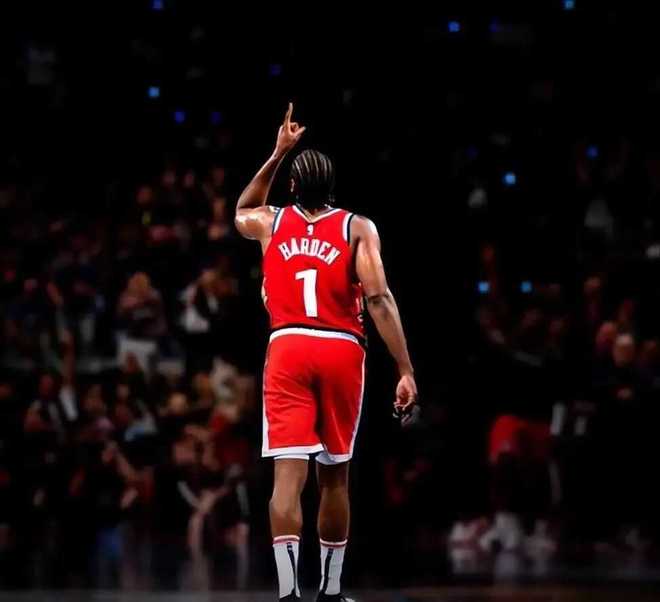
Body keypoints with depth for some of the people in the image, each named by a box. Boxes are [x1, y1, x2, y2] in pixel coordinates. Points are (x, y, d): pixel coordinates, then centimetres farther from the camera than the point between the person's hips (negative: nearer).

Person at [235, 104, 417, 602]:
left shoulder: (270, 222, 10)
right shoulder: (358, 228, 2)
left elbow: (242, 212, 37)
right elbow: (378, 298, -9)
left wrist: (277, 154, 38)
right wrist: (406, 370, -10)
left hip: (287, 347, 0)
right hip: (341, 351, 0)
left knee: (289, 473, -7)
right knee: (334, 475, 13)